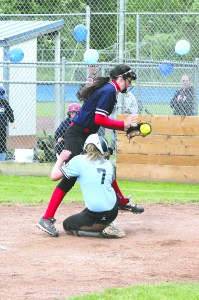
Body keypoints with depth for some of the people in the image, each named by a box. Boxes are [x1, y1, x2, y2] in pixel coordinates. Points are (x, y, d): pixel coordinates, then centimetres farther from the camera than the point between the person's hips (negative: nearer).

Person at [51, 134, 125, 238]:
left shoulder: (79, 160, -2)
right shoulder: (108, 164, 11)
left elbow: (54, 176, 0)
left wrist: (61, 159, 17)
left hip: (96, 214, -7)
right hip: (113, 211, 7)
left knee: (67, 225, 14)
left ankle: (103, 231, -5)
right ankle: (107, 226, 10)